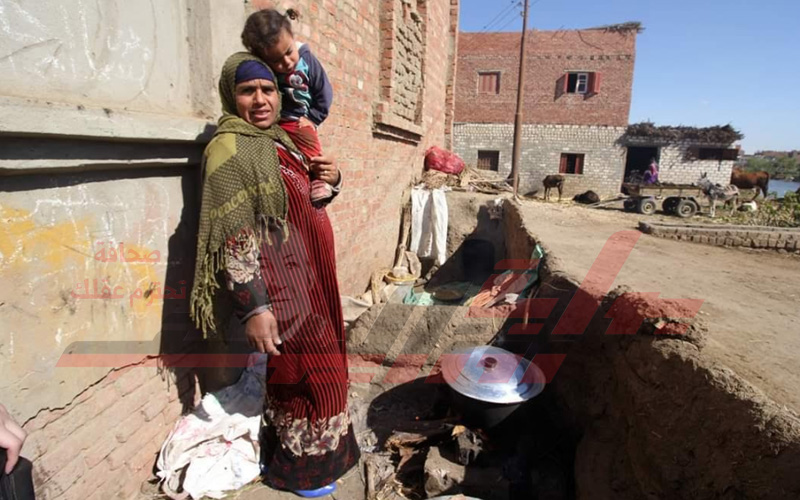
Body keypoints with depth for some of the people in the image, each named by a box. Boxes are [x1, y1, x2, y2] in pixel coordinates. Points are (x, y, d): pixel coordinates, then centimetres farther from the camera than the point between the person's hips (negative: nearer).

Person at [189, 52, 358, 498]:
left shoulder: (281, 140, 12)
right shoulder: (230, 149, -13)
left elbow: (307, 192, 25)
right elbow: (234, 240, -19)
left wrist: (333, 177, 3)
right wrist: (255, 308, -22)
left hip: (311, 278, 9)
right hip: (282, 286, -9)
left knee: (321, 365, 19)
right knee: (305, 372, 4)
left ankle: (289, 453, 41)